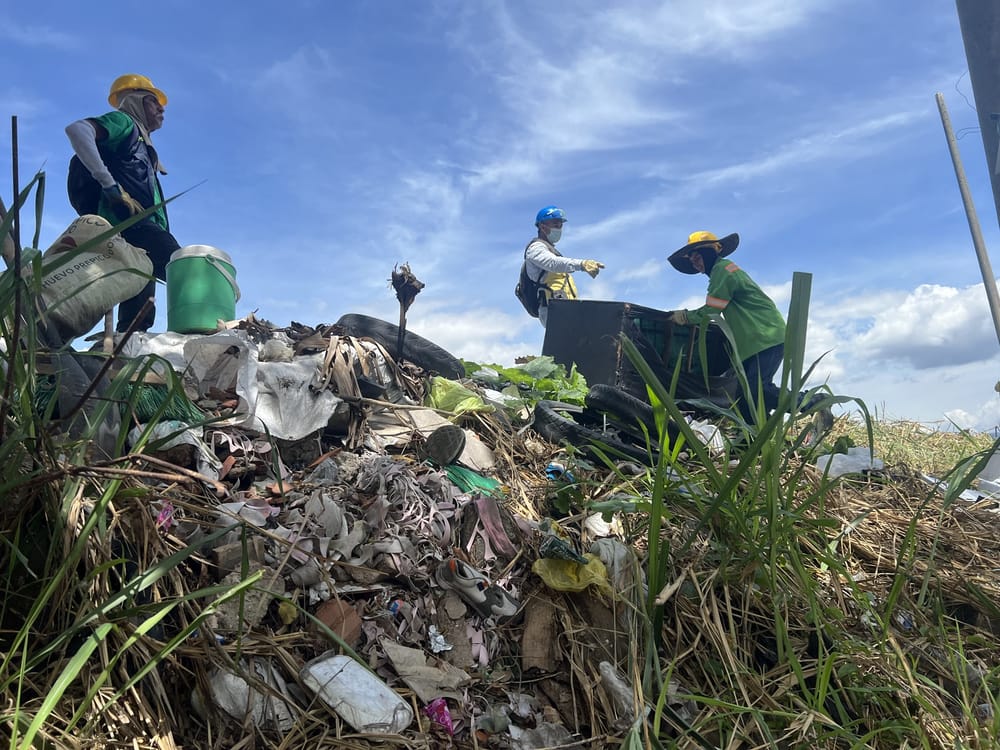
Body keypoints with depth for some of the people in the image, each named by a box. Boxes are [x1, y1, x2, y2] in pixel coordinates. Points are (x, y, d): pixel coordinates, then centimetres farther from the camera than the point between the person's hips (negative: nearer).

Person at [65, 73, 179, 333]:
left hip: (140, 228, 9)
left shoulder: (142, 147, 36)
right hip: (133, 224, -9)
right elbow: (77, 129, -8)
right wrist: (110, 185, -14)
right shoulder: (124, 123, 11)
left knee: (137, 318, -1)